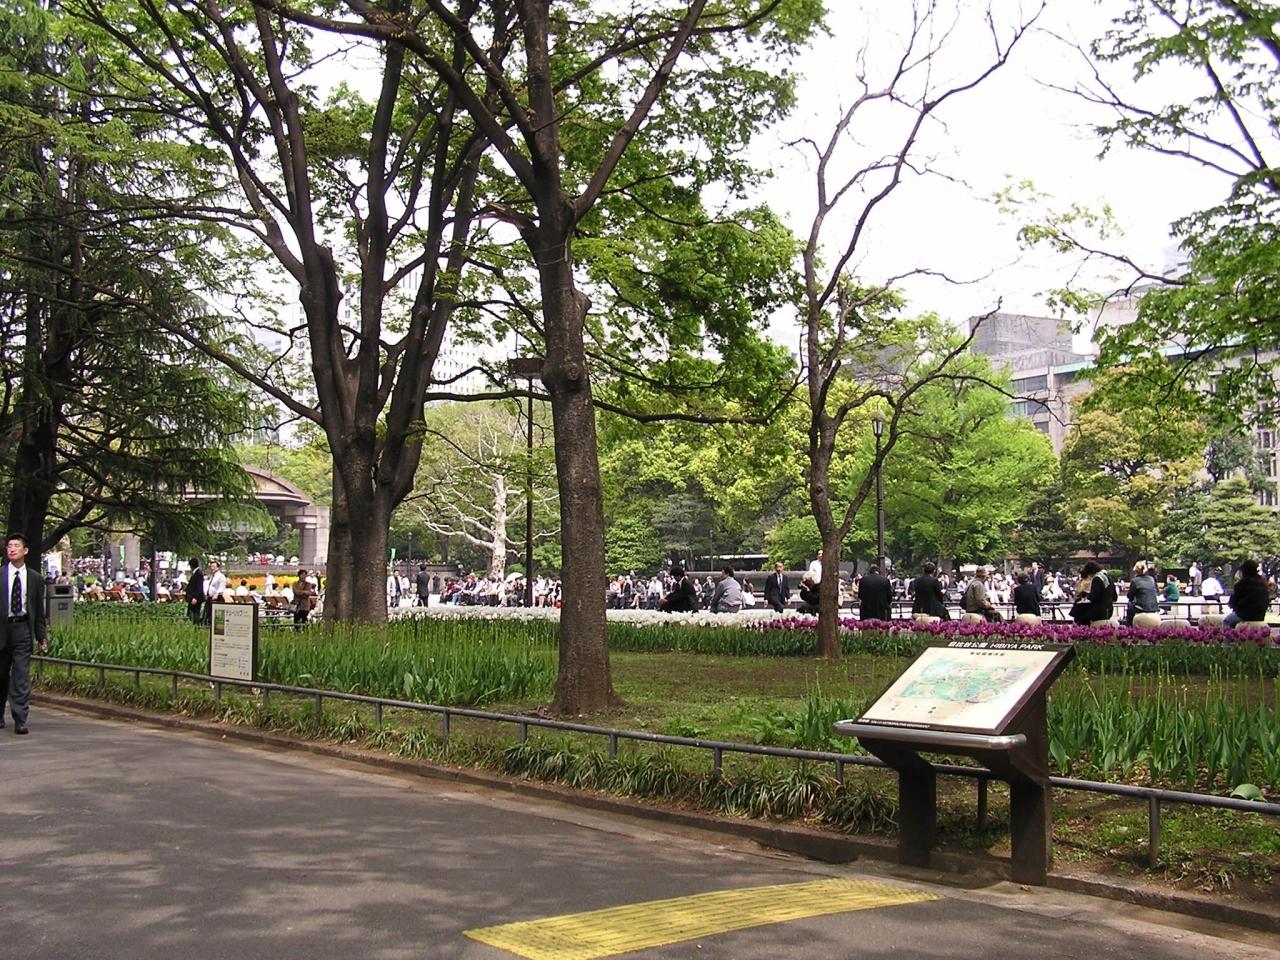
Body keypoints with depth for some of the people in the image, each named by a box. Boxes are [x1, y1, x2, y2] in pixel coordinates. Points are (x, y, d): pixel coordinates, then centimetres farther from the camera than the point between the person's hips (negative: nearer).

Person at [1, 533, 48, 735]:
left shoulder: (35, 579, 5)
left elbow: (39, 610, 9)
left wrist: (42, 636, 7)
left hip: (23, 629, 0)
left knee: (21, 677, -6)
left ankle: (20, 721, -4)